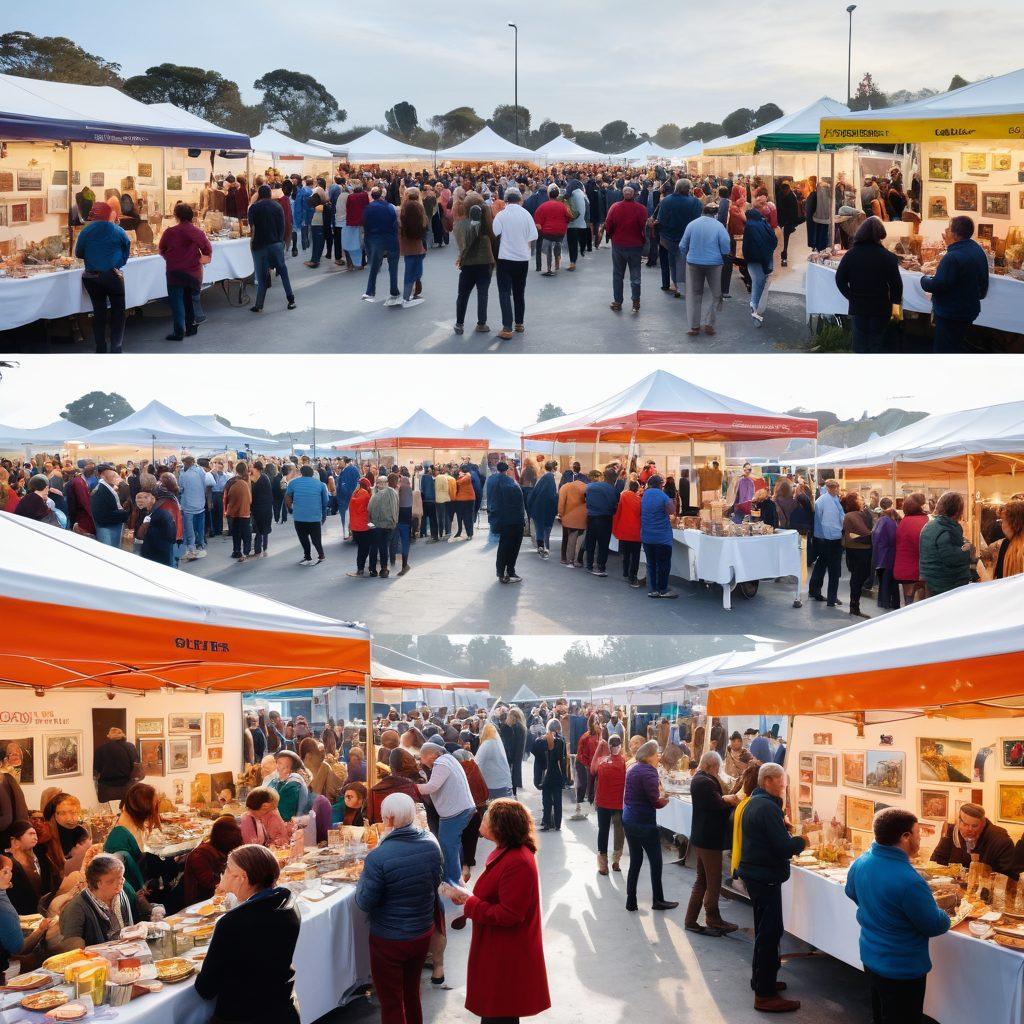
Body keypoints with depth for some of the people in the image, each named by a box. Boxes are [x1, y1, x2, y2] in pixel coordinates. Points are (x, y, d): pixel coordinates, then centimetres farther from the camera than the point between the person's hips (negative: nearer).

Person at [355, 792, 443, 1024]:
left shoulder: (378, 857, -29)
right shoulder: (431, 843, -11)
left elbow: (365, 903, -18)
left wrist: (362, 879, -1)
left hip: (389, 941, -5)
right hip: (423, 933, 5)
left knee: (391, 1003, 12)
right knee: (412, 992, 25)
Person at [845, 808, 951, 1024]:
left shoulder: (860, 863, -8)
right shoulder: (909, 881, -33)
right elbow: (935, 926, -20)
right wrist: (944, 917, 2)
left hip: (870, 957, 7)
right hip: (902, 970, -7)